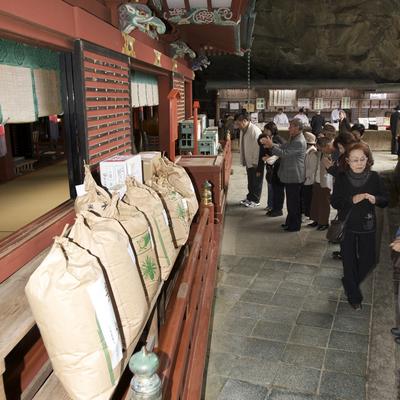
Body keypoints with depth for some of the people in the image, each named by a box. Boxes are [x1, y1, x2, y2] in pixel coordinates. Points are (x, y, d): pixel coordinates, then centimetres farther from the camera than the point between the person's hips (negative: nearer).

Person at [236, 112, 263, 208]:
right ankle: (250, 197, 34)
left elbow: (257, 147, -23)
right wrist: (243, 160, 12)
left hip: (255, 163, -8)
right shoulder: (243, 130, 4)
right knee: (250, 181, 20)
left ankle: (255, 201, 19)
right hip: (248, 162, 8)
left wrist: (255, 162, -20)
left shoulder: (255, 131, -23)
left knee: (256, 182, 7)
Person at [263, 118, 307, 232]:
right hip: (290, 175, 10)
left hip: (294, 177, -10)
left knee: (293, 202, 1)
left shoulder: (299, 142, -22)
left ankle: (295, 225, 13)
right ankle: (290, 222, 31)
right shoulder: (293, 138, 12)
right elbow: (283, 147, 10)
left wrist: (271, 146, -22)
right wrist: (271, 144, -4)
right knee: (291, 201, 19)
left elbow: (284, 153, -24)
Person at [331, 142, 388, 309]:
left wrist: (374, 199, -22)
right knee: (349, 261, 6)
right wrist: (352, 200, -25)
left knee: (368, 261, 9)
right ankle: (354, 295, 26)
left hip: (367, 226, 2)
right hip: (347, 226, -1)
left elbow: (385, 201, 0)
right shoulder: (341, 178, -9)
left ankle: (348, 283, 39)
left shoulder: (374, 177, -7)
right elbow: (334, 202, -10)